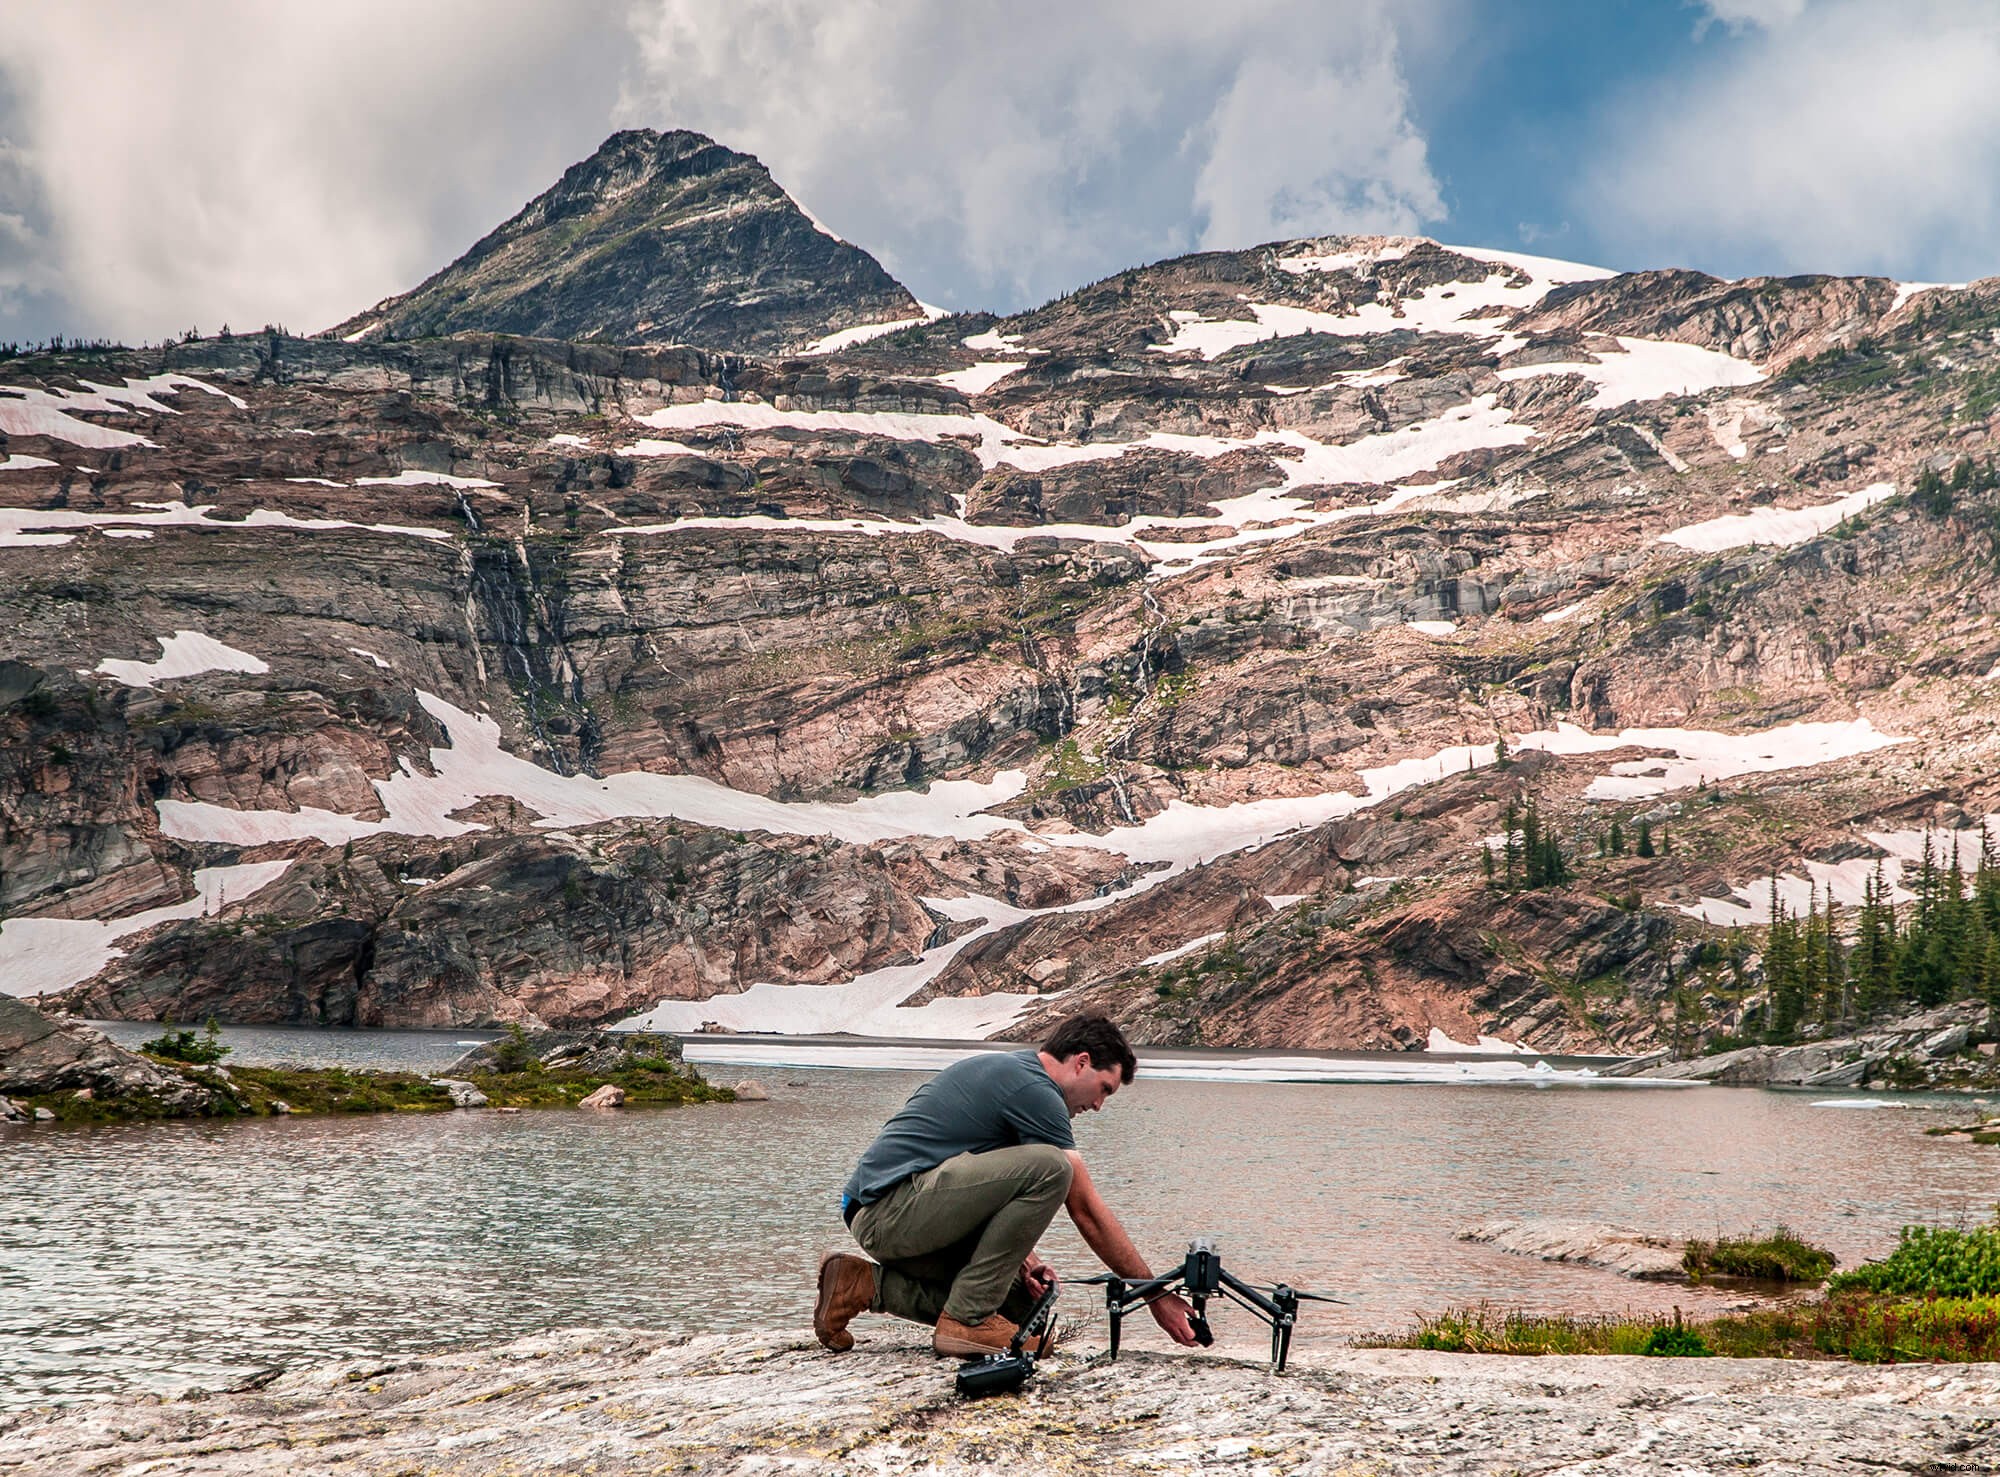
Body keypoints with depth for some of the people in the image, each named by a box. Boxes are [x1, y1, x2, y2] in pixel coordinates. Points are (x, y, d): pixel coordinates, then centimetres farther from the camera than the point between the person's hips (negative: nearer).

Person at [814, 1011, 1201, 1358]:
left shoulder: (1000, 1070, 21)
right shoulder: (1036, 1090, -9)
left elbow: (988, 1189, 25)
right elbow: (1087, 1211, -8)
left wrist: (1023, 1259, 9)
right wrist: (1158, 1296, -1)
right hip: (896, 1205, -10)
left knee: (1022, 1301, 10)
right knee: (1050, 1167, -21)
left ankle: (867, 1284, 10)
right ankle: (967, 1319, -13)